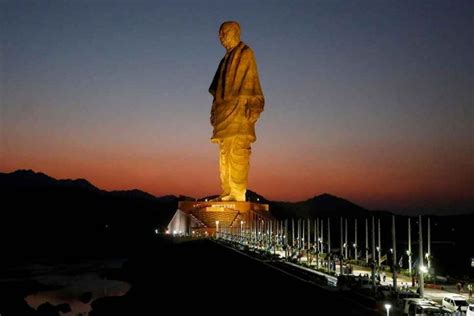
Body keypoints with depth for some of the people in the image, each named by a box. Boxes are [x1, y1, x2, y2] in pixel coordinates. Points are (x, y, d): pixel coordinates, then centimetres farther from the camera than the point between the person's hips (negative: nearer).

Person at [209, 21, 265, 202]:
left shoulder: (246, 53, 0)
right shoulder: (227, 58, 23)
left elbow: (250, 80, -9)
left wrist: (249, 105, -20)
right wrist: (215, 109, 16)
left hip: (239, 107, -9)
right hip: (225, 108, 9)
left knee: (237, 149, -13)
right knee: (225, 151, 5)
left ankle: (239, 192, -13)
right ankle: (228, 191, 8)